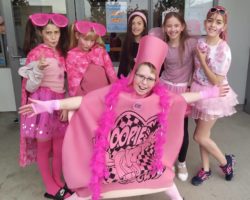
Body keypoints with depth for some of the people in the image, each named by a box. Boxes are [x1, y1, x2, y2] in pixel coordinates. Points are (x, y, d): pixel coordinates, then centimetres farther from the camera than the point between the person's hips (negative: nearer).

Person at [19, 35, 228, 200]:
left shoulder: (162, 98, -12)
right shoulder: (115, 93, -22)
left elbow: (183, 97, 4)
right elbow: (83, 101, -23)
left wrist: (209, 93, 8)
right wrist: (49, 105, -29)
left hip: (144, 157, 3)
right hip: (113, 156, -3)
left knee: (163, 174, 20)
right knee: (94, 182, 11)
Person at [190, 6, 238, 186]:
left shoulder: (223, 50, -20)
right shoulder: (200, 42, -1)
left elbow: (216, 81, -21)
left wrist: (202, 60, -19)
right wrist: (192, 88, 1)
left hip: (214, 96, -6)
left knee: (200, 137, 2)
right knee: (203, 134, 14)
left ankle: (226, 161, 28)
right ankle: (206, 170, 32)